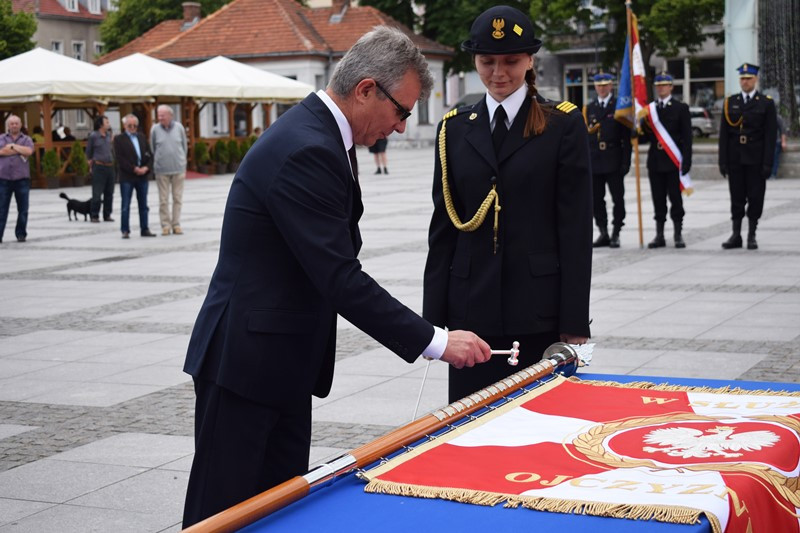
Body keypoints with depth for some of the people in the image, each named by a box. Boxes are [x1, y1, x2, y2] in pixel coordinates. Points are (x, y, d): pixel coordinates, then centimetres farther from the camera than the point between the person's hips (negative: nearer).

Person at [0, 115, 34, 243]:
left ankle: (21, 234, 11)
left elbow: (29, 151, -9)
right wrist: (20, 151, -6)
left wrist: (13, 146, -5)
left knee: (23, 209, 2)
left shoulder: (26, 139, 11)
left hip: (22, 178, 1)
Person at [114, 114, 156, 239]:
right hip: (127, 177, -5)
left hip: (142, 176, 5)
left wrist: (146, 168, -8)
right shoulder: (119, 139, 0)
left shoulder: (142, 137, 15)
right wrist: (134, 169, -16)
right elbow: (120, 158, -9)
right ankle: (125, 231, 3)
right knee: (125, 206, -1)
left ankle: (144, 229, 14)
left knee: (143, 205, 8)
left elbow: (149, 154, 10)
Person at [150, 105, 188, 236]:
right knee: (163, 200, 1)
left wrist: (183, 165, 11)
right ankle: (165, 225, 8)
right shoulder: (155, 129, 0)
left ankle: (176, 225, 11)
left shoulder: (179, 127, 2)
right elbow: (152, 149, 8)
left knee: (177, 199, 4)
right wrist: (155, 165, 9)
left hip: (178, 169, 1)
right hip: (162, 170, -1)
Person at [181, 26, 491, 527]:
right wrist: (436, 341, -22)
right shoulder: (306, 151, -24)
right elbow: (341, 280, -26)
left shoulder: (317, 133, 9)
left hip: (283, 358, 10)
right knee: (224, 511, 0)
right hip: (247, 359, -10)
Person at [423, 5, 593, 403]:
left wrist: (575, 323, -7)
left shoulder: (563, 125, 0)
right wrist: (433, 318, 5)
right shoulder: (454, 129, 9)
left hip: (539, 310, -2)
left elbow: (576, 228, -3)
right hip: (471, 309, 3)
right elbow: (442, 228, 9)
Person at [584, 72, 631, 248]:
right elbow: (585, 135, 13)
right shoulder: (589, 108, 13)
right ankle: (603, 233, 14)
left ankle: (615, 234, 5)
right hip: (594, 161, 4)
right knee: (596, 199, 5)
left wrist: (626, 161, -10)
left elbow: (626, 137, -2)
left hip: (614, 160, -3)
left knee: (618, 199, -2)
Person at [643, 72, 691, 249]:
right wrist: (645, 127, -12)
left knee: (675, 198, 0)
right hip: (655, 160, 3)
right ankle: (659, 235, 11)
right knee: (658, 199, 6)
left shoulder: (681, 108, 2)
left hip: (673, 161, -3)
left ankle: (678, 235, 6)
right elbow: (646, 136, 12)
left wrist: (686, 161, -10)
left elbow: (687, 137, -3)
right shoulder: (649, 108, 11)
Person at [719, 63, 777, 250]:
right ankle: (736, 235, 11)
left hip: (756, 160, -2)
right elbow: (724, 134, 6)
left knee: (756, 198, 1)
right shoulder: (730, 102, 8)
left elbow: (770, 135, -2)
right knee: (736, 198, 6)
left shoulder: (766, 103, 1)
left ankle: (752, 236, 10)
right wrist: (723, 160, 0)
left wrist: (767, 163, -9)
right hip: (735, 159, 2)